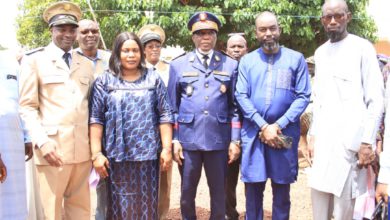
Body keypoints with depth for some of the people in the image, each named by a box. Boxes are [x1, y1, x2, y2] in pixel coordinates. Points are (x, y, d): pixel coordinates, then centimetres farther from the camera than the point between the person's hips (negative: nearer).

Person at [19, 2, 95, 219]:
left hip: (82, 148, 4)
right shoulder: (34, 61, 2)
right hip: (52, 147, -4)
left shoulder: (86, 64, 16)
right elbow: (27, 107, -3)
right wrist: (42, 142, -15)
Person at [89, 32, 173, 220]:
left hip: (147, 154, 1)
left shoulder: (153, 79, 6)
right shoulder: (104, 81, 4)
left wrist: (167, 148, -3)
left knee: (146, 205, 7)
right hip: (117, 155, 0)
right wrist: (96, 153, -6)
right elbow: (95, 119, 0)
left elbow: (165, 116, 4)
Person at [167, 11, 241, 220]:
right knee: (187, 192, 12)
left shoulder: (230, 65, 6)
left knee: (218, 192, 10)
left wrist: (235, 140, 0)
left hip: (219, 140, 0)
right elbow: (172, 106, 5)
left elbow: (235, 106, 5)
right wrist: (174, 140, -1)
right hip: (188, 139, 0)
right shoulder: (178, 65, 6)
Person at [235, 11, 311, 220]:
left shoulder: (296, 59, 2)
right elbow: (241, 96, -1)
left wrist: (278, 126, -12)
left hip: (285, 133, -1)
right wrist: (263, 126, -11)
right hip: (253, 132, 1)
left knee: (281, 191, 8)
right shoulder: (246, 61, 6)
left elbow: (303, 96, -3)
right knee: (253, 189, 6)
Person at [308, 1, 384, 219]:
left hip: (350, 138, -5)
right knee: (319, 197, 7)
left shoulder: (362, 48, -3)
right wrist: (313, 135, 13)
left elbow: (376, 100, -6)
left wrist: (367, 142, -12)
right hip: (323, 138, 5)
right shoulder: (320, 52, 15)